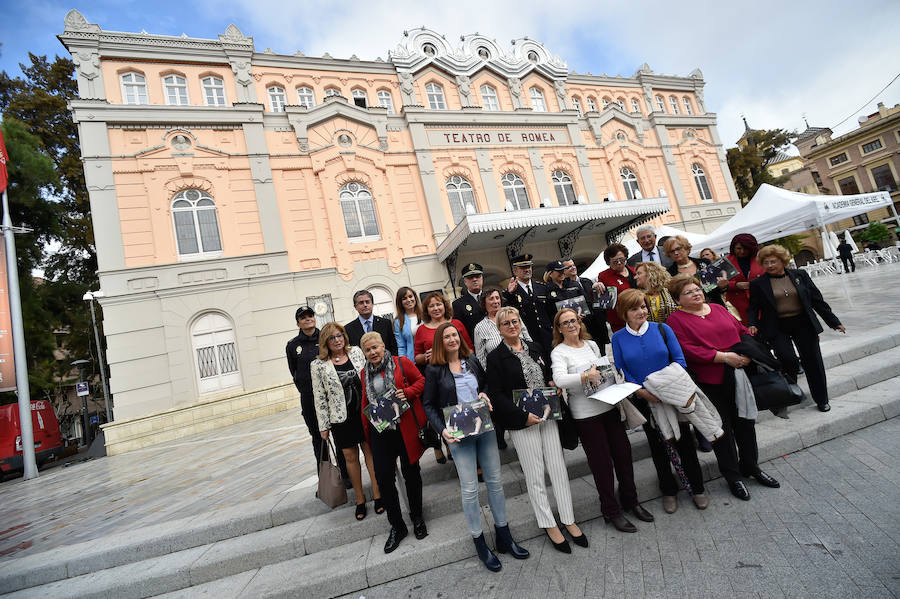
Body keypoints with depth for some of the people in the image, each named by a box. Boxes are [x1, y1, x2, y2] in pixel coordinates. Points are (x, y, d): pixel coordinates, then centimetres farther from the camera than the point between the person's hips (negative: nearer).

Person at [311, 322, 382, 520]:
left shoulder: (356, 352, 1)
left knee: (370, 452, 7)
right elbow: (320, 398, -2)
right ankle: (360, 499, 25)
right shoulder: (318, 365, -4)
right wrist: (324, 426, -2)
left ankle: (377, 494, 19)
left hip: (364, 412, 1)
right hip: (341, 418, -1)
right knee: (350, 457, 9)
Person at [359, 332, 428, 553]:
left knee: (411, 474, 10)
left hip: (405, 427, -3)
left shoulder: (401, 362, -4)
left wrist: (407, 392, -16)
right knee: (383, 478, 2)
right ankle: (397, 526, 21)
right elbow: (366, 402, 18)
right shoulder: (365, 373, 9)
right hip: (380, 431, 3)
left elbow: (421, 380, 2)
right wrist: (367, 430, 16)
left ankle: (417, 518, 32)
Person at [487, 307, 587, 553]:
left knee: (559, 469, 9)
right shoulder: (496, 357, -7)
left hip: (547, 416, 5)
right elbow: (496, 395, -12)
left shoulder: (534, 348, 10)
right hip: (521, 422, -5)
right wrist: (524, 416, -18)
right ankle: (550, 526, 22)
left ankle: (569, 520, 26)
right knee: (534, 475, 5)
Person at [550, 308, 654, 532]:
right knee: (601, 462, 4)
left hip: (609, 406, 6)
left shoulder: (591, 344, 11)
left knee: (623, 453, 13)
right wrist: (584, 376, -36)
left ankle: (630, 501, 34)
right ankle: (611, 510, 22)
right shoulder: (559, 352, -8)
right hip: (585, 414, -6)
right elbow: (559, 379, -25)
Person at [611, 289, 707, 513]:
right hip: (644, 401, 0)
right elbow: (621, 372, -5)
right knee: (656, 444, 14)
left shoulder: (662, 329, -4)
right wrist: (641, 391, -18)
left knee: (684, 440, 9)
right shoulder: (618, 338, -5)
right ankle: (669, 490, 32)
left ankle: (697, 488, 31)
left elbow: (680, 360, -4)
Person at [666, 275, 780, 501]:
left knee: (745, 422, 17)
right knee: (722, 429, 6)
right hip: (709, 383, -5)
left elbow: (743, 332, 15)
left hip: (738, 376, 6)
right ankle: (732, 475, 23)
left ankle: (751, 466, 37)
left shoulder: (718, 309, 12)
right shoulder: (676, 320, -8)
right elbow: (689, 351, -18)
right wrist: (725, 357, -21)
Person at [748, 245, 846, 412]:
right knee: (788, 361, -16)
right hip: (777, 328, -2)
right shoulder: (758, 283, -2)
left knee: (813, 362, 6)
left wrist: (833, 321, 9)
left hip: (803, 324, 3)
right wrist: (753, 324, -14)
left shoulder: (800, 275, 4)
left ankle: (822, 400, 23)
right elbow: (753, 307, 3)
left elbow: (817, 299, 8)